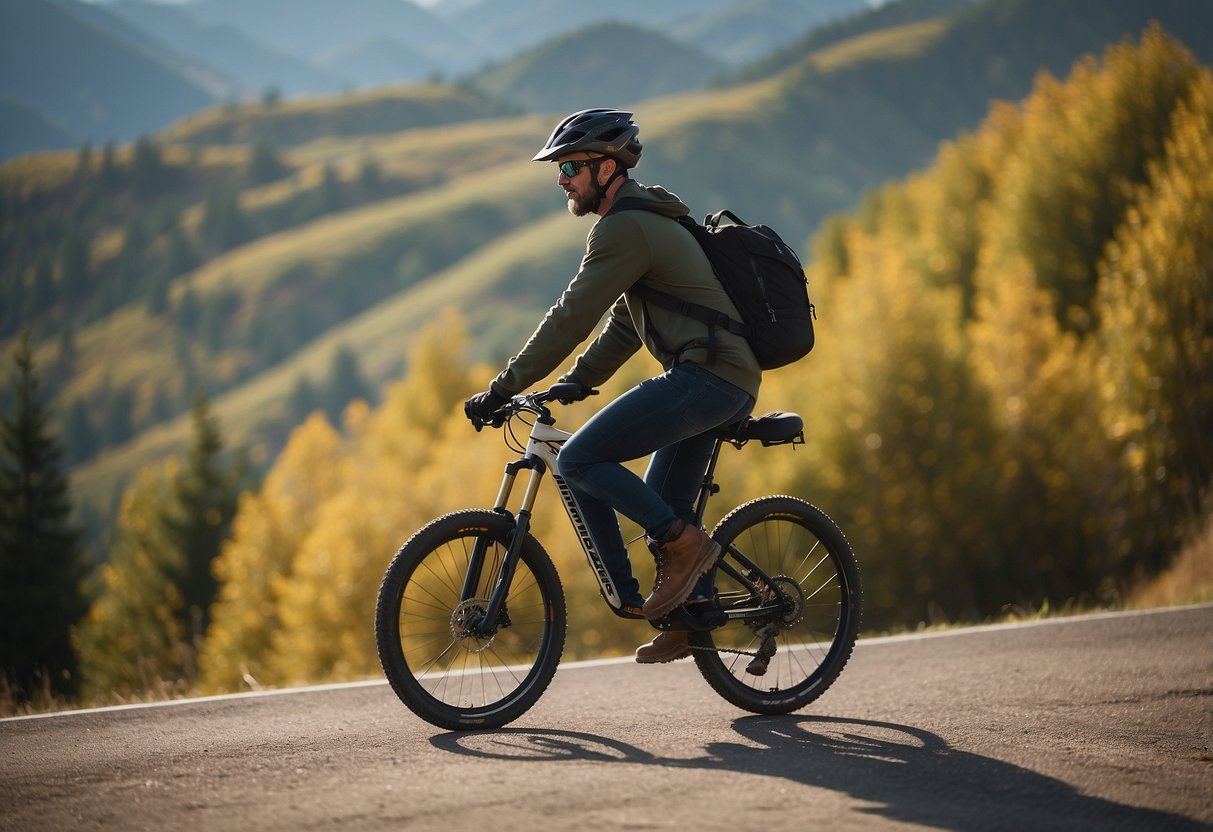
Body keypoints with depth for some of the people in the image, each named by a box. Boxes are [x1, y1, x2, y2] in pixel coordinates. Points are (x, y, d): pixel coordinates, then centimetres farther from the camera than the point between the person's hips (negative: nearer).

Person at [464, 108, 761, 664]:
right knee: (661, 506, 18)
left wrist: (504, 388, -10)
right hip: (733, 387, 11)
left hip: (705, 376, -11)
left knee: (579, 461, -12)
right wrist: (572, 385, 20)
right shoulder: (652, 221, 23)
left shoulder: (625, 228, -10)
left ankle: (683, 541, -10)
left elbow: (571, 318, -14)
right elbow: (623, 326, 28)